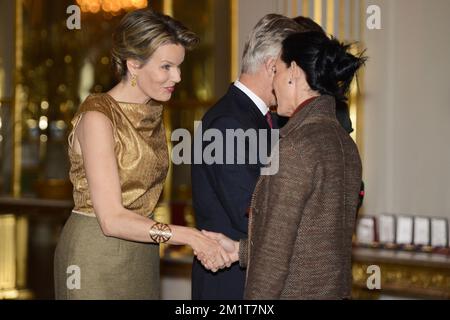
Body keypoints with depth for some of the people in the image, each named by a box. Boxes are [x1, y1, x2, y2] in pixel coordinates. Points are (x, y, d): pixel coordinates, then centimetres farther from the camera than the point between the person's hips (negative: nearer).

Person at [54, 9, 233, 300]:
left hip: (142, 253, 7)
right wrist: (189, 236, -28)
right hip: (97, 256, -7)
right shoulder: (97, 117, -17)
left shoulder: (153, 112, 8)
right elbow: (112, 219, -23)